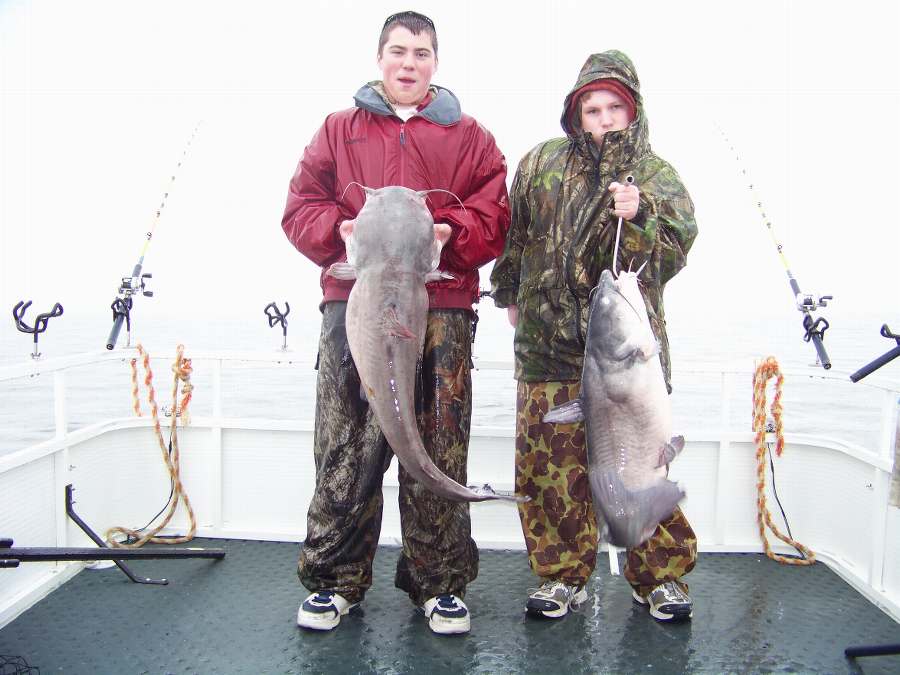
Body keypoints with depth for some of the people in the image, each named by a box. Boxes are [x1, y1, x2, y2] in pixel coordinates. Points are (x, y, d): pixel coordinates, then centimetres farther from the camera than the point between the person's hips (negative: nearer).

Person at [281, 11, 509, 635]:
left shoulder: (469, 137, 15)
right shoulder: (340, 130, 17)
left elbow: (495, 218, 6)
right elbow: (301, 209, 10)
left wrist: (448, 233, -13)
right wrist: (345, 231, -9)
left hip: (441, 310, 0)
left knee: (440, 449, 2)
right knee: (346, 447, 1)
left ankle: (439, 583, 18)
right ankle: (336, 579, 17)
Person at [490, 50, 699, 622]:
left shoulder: (659, 177, 4)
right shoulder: (542, 165, 9)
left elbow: (672, 257, -7)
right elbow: (512, 232, 21)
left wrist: (636, 218, -24)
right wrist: (509, 294, 26)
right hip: (549, 345, 2)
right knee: (550, 466, 5)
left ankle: (661, 574, 22)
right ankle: (563, 575, 22)